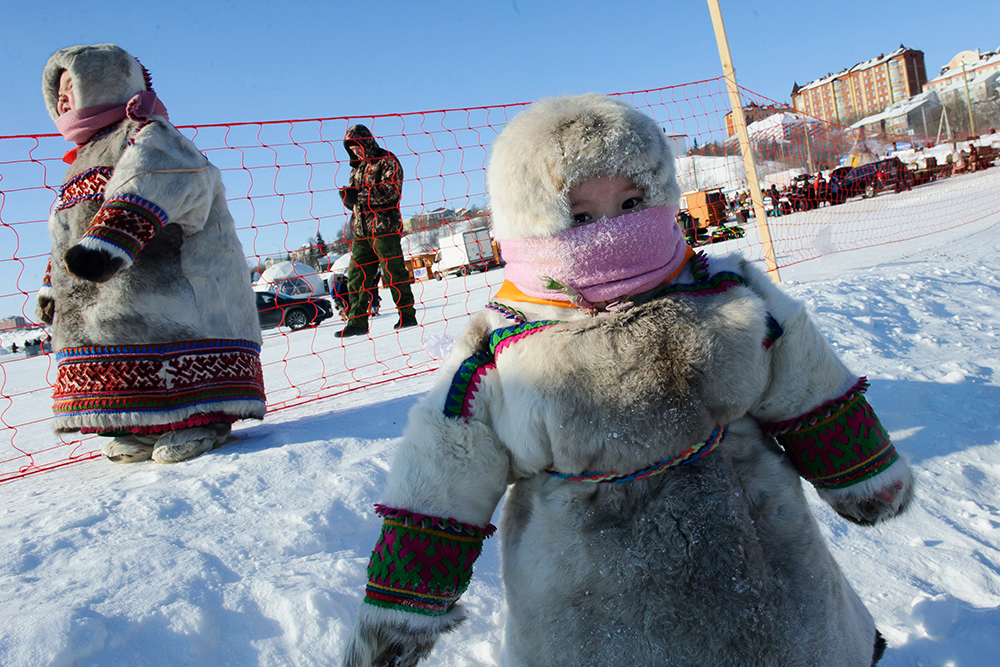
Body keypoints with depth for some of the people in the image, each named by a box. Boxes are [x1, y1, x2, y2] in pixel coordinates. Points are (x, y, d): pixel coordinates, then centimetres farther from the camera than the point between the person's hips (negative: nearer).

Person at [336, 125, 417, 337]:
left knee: (394, 272, -3)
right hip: (360, 229, 7)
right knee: (356, 276, 1)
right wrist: (347, 195, -4)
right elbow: (354, 201, 21)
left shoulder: (387, 161, 0)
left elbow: (391, 191, -15)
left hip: (384, 226, -7)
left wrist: (360, 194, -19)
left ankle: (408, 316, 6)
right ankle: (357, 322, 3)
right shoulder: (358, 167, 22)